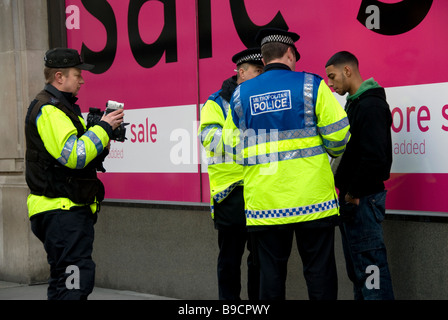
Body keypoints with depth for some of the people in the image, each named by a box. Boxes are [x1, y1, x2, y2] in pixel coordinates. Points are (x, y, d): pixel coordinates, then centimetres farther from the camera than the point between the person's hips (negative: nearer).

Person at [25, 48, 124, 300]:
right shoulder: (48, 110, -13)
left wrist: (103, 132, 6)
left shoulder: (62, 107, 20)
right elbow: (73, 156, -23)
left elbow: (80, 154, 22)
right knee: (74, 282, -15)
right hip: (61, 211, -11)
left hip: (70, 211, 11)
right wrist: (103, 128, -13)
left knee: (66, 282, 14)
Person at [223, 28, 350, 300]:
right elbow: (338, 135, -5)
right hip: (312, 200, -2)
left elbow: (233, 144, 10)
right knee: (319, 272, 5)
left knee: (271, 273, 10)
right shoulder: (311, 85, -3)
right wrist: (335, 151, 17)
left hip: (264, 203, 3)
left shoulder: (240, 95, 6)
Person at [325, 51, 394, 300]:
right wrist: (345, 189, 11)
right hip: (352, 197, 10)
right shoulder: (355, 103, 17)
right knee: (356, 268, 15)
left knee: (369, 265, -8)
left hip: (363, 199, -10)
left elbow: (374, 157, -23)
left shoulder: (371, 105, -15)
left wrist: (354, 193, -15)